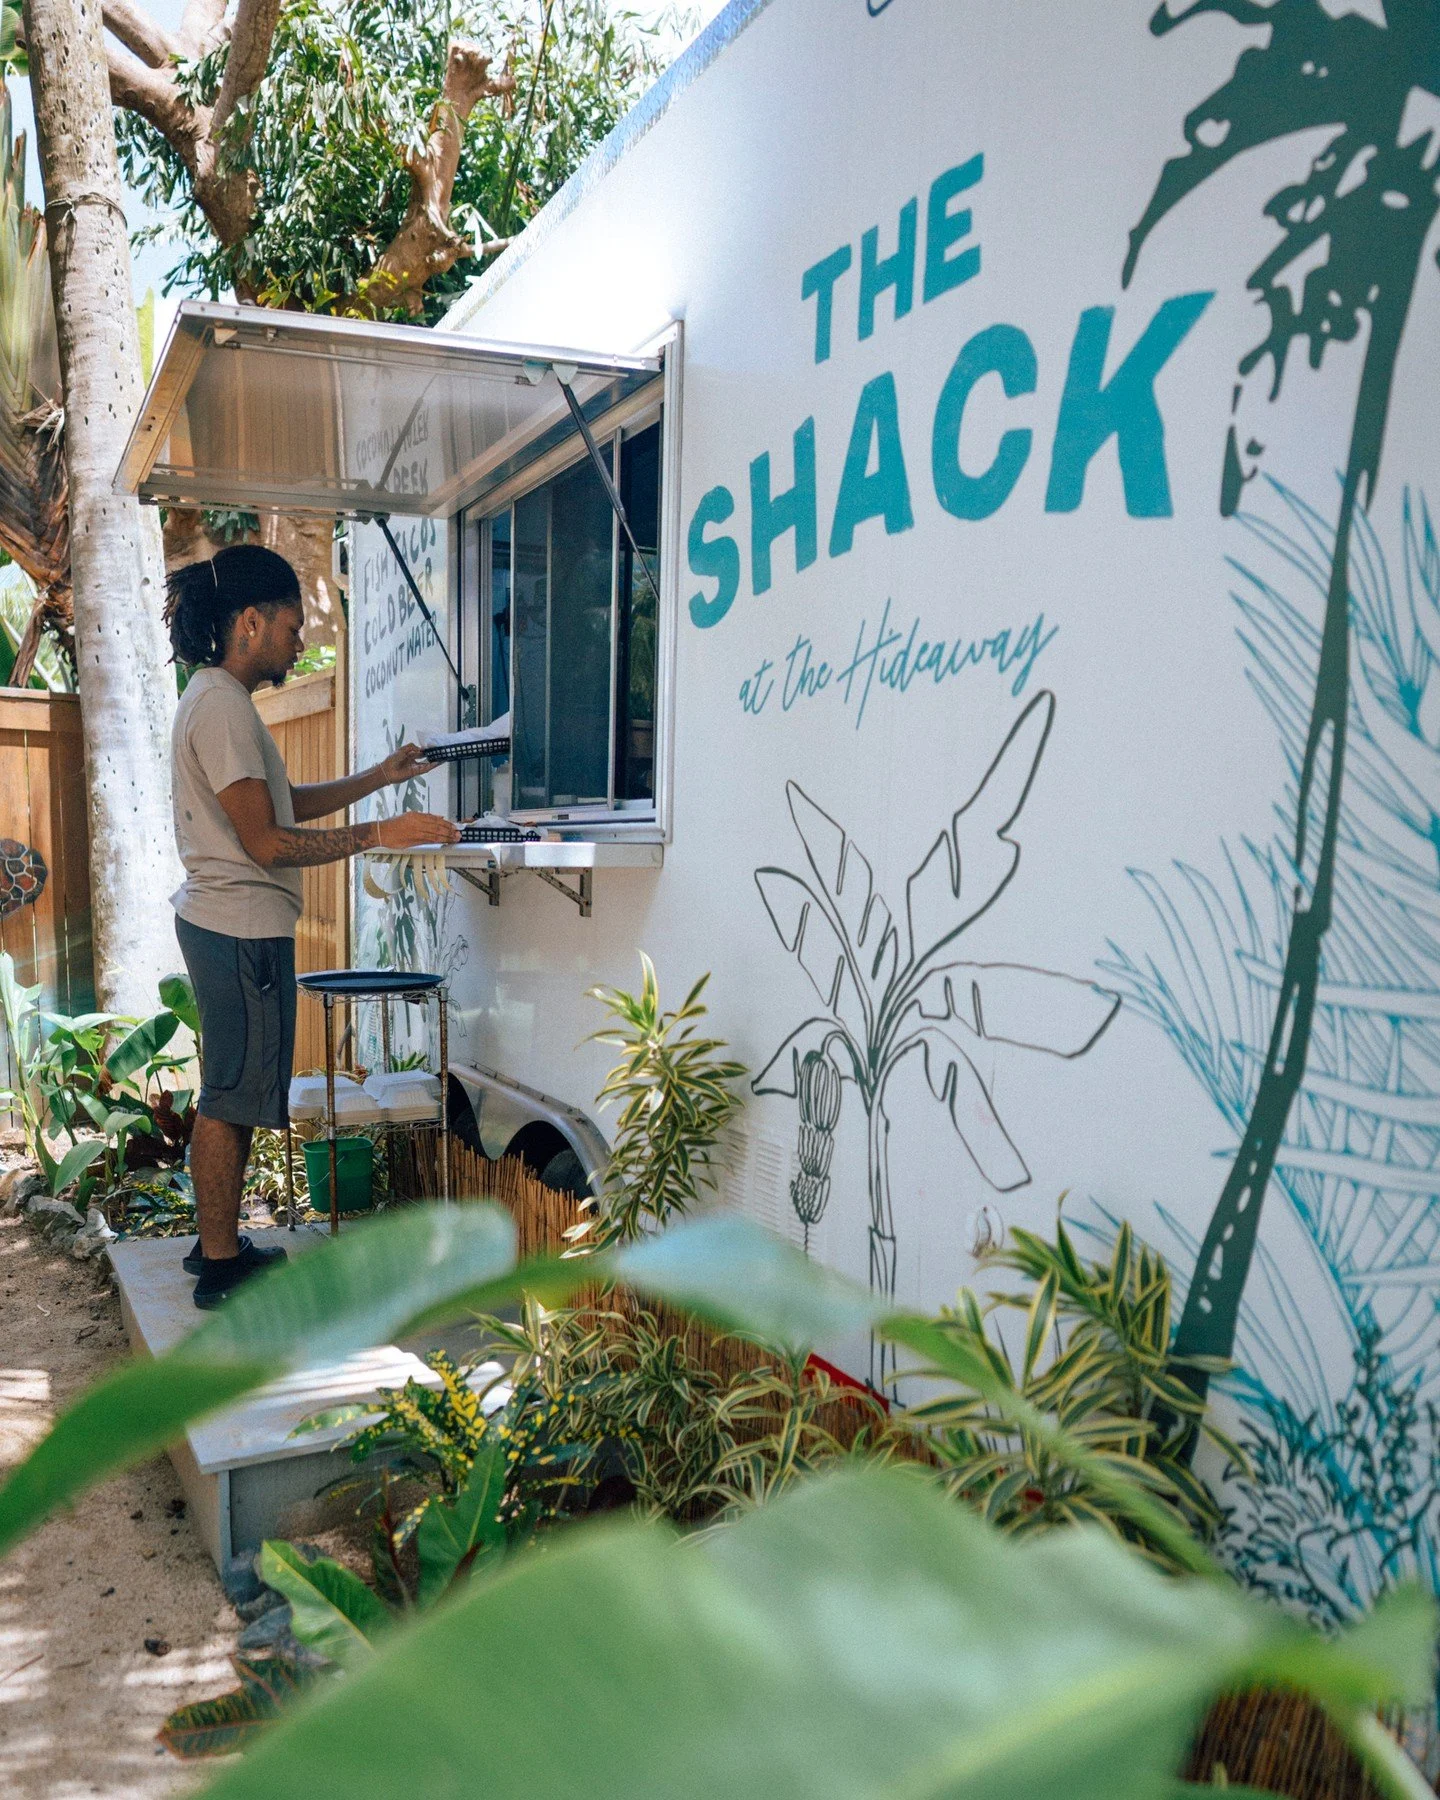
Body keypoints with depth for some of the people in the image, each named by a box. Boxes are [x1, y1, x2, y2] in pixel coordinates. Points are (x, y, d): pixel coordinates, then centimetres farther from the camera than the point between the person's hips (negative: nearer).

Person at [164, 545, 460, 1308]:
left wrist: (379, 777, 13)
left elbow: (286, 801, 19)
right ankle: (221, 1267, 9)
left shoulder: (217, 698, 15)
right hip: (241, 930, -11)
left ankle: (219, 1245, 28)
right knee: (230, 1100, -1)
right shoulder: (222, 707, -17)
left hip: (221, 925, 11)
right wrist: (381, 834, -20)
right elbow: (266, 841, -21)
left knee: (229, 1095, 17)